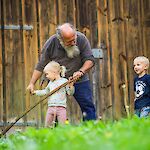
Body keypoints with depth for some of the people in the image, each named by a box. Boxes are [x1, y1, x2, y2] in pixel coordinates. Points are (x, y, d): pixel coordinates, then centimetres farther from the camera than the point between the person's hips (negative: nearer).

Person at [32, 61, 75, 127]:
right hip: (51, 107, 6)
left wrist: (71, 86, -19)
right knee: (47, 126, 3)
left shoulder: (64, 81, -2)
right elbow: (45, 92, 32)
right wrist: (36, 92, 34)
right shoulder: (50, 83, 16)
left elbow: (70, 93, -3)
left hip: (61, 107, -6)